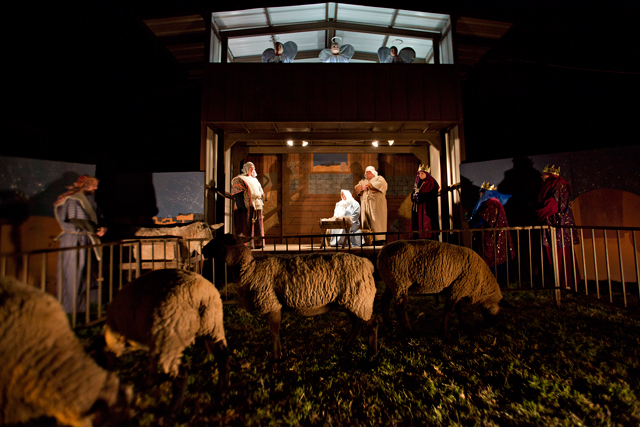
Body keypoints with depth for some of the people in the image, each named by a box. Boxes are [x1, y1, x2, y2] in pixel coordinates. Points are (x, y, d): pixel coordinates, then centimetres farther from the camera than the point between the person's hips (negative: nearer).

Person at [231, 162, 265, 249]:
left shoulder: (254, 180, 26)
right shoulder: (239, 179, 2)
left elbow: (261, 193, 25)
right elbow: (237, 194, -9)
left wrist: (262, 204, 16)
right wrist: (241, 206, -19)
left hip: (257, 207, 7)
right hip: (246, 206, -7)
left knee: (257, 226, 6)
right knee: (246, 226, -9)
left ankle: (257, 244, 11)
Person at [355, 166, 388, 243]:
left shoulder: (379, 178, 12)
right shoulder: (363, 181, 28)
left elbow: (381, 184, -10)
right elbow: (357, 188, 15)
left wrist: (368, 185, -4)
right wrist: (362, 187, -7)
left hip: (376, 205, -4)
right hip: (365, 206, 4)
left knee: (377, 222, -10)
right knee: (366, 222, -4)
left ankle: (380, 239, -10)